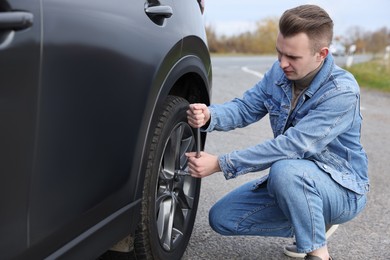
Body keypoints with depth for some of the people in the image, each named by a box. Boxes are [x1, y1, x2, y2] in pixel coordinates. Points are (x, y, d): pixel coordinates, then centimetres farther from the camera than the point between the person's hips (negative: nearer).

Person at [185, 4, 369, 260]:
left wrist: (221, 164, -34)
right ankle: (311, 223, 12)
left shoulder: (342, 92, -26)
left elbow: (293, 146, -33)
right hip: (294, 181, 7)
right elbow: (245, 107, -3)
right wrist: (210, 116, -27)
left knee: (286, 170, -39)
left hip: (342, 189, -7)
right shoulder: (280, 72, -5)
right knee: (222, 218, 0)